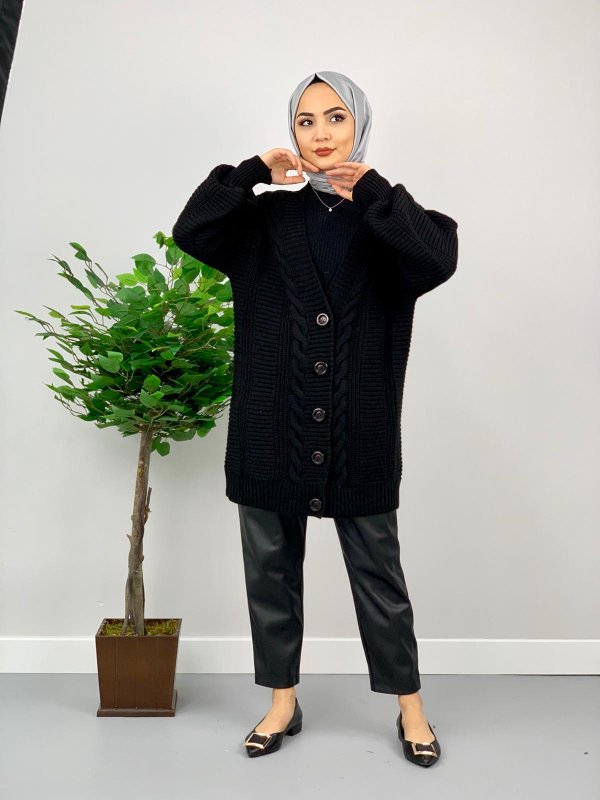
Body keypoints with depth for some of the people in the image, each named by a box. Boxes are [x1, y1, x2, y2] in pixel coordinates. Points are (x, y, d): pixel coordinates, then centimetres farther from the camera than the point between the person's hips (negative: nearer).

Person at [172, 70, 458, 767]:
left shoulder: (387, 217, 5)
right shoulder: (267, 219, 8)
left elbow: (437, 260, -16)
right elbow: (191, 233, -6)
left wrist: (369, 190, -11)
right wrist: (254, 173, -6)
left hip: (362, 432, -1)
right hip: (271, 429, 2)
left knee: (378, 571, 9)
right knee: (271, 568, 12)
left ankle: (410, 708, 29)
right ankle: (283, 702, 32)